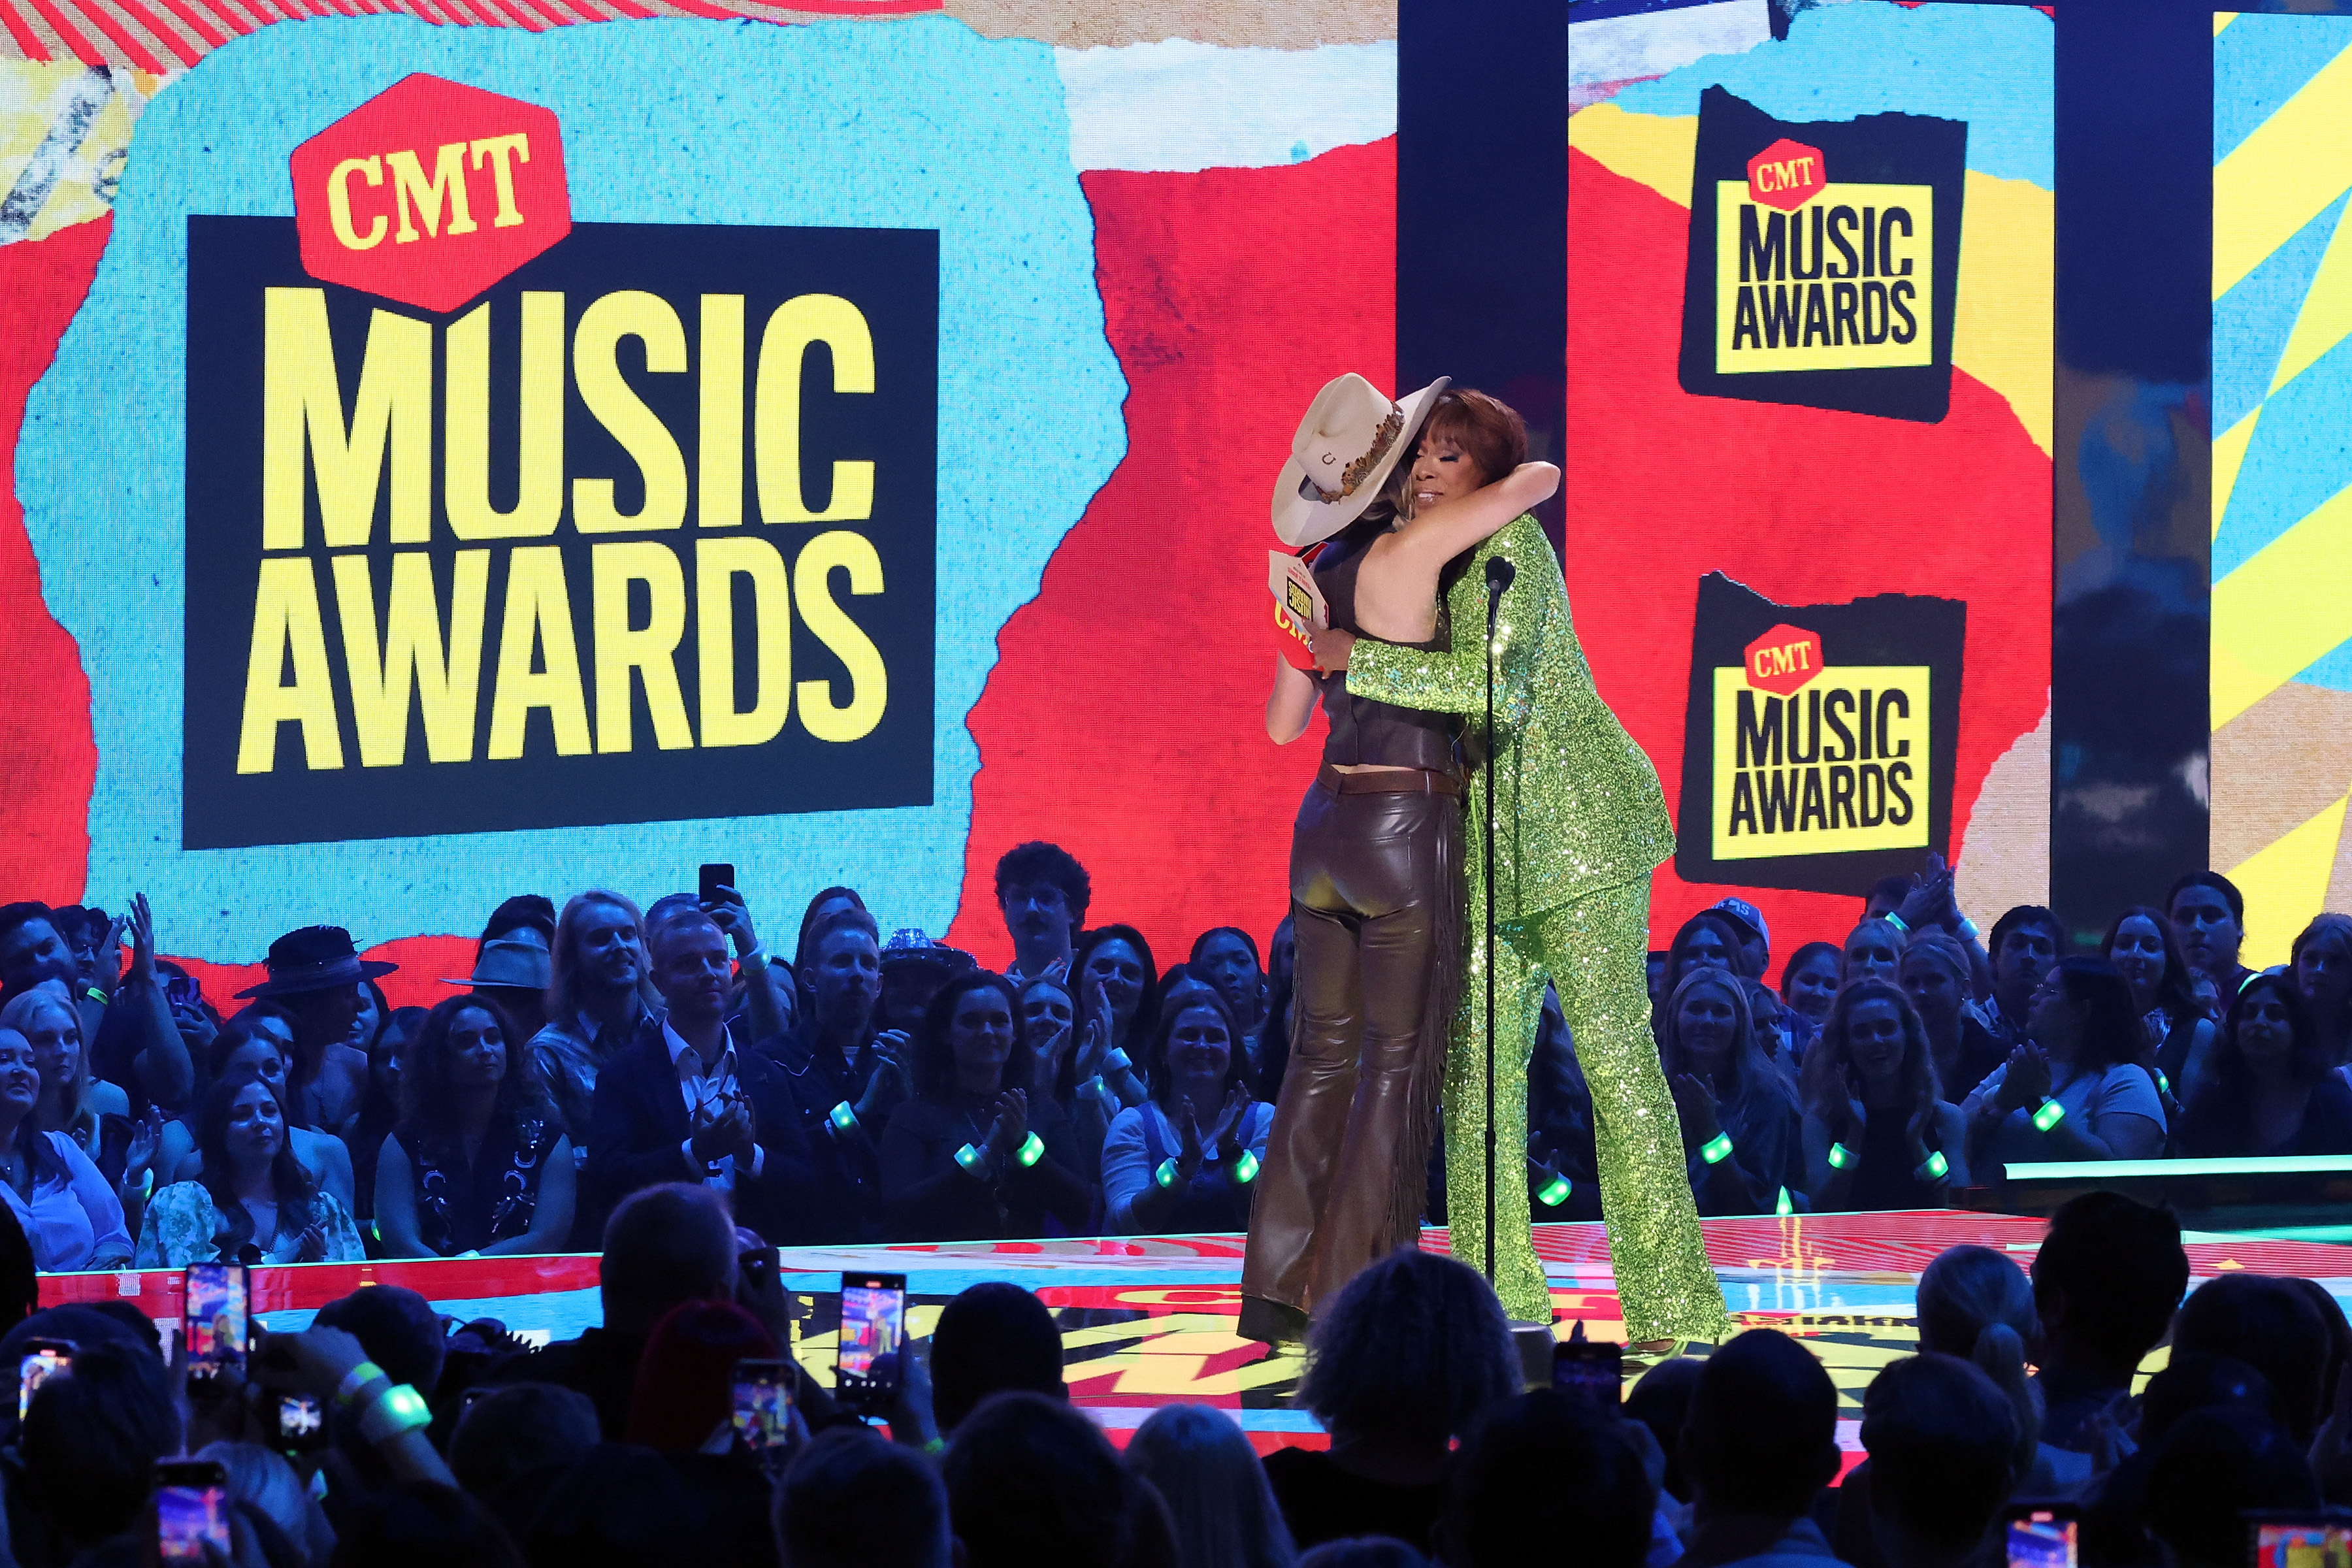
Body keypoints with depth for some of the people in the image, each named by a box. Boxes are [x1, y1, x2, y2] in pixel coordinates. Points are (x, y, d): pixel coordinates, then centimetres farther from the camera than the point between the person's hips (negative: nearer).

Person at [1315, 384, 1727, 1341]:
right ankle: (1500, 1297, 7)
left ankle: (1672, 1305, -8)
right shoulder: (1419, 559, 13)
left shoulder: (1514, 543, -11)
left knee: (1614, 1055, -9)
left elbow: (1496, 679, -25)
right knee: (1477, 1063, 4)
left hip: (1577, 829, -8)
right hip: (1489, 845, 8)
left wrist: (1362, 660, -20)